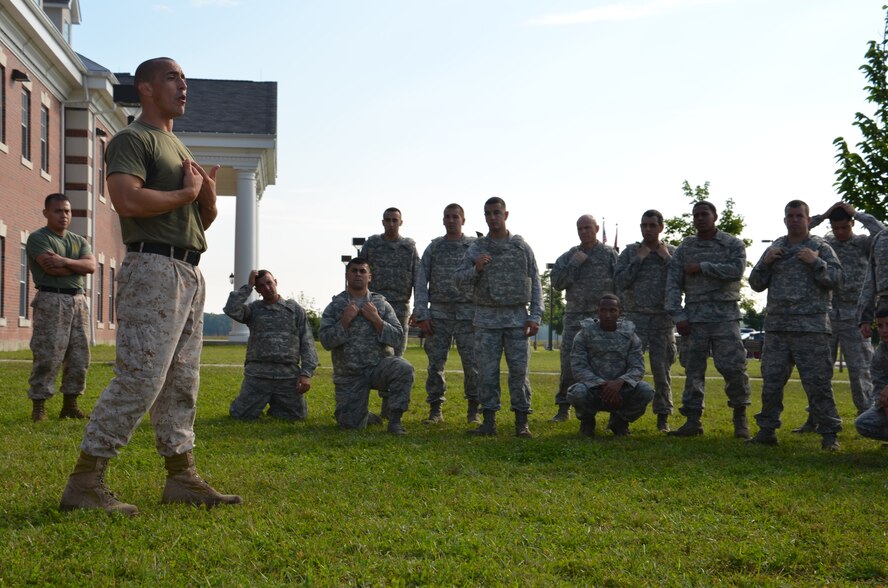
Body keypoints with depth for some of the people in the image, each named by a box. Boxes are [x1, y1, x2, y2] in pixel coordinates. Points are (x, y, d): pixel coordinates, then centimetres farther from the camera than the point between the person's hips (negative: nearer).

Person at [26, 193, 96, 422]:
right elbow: (51, 268, -16)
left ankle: (70, 405, 11)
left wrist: (65, 261, -13)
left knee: (79, 357, 4)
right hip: (51, 300, -6)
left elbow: (91, 265, 0)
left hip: (79, 300, 6)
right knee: (48, 356, -10)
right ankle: (38, 407, -5)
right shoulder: (38, 238, 0)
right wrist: (78, 266, -3)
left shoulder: (79, 241, 19)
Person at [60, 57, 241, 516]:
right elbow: (128, 200, -23)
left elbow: (203, 221, 28)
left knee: (182, 383, 10)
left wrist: (208, 195, 5)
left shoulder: (179, 148, 24)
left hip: (189, 272, 10)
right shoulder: (133, 139, -4)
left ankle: (182, 477, 15)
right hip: (153, 268, -10)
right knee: (139, 379, -13)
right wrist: (186, 192, -10)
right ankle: (85, 482, -9)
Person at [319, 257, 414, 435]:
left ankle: (395, 420, -18)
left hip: (379, 365, 0)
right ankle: (365, 416, 32)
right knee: (350, 424, -7)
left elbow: (396, 338, -4)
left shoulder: (381, 304, 4)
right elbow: (326, 341, -6)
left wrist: (376, 319, -16)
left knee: (404, 368, -32)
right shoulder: (335, 306, 4)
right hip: (349, 375, 0)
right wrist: (345, 320, -16)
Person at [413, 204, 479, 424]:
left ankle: (473, 410, 10)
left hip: (467, 314, -1)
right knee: (435, 363, 1)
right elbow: (421, 282, 5)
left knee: (472, 363, -3)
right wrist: (421, 315, -4)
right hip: (439, 313, 1)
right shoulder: (433, 248, 8)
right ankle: (435, 410, 11)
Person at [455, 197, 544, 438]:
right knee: (487, 371, 2)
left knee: (519, 370, -2)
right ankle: (489, 421, 9)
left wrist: (535, 316, -4)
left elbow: (535, 283, 5)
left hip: (517, 317, -1)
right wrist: (476, 268, -14)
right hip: (487, 318, 1)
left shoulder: (521, 247, 5)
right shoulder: (476, 248, 8)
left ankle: (522, 422, 4)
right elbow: (458, 278, 6)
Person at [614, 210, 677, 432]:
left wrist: (667, 259, -7)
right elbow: (619, 282, -4)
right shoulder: (630, 252, 7)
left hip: (663, 319, 1)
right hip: (635, 317, -1)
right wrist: (638, 260, -8)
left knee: (662, 367, 2)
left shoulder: (673, 253, 9)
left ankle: (663, 417, 10)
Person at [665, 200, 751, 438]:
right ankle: (693, 421, 9)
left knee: (733, 366, -10)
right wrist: (678, 315, -5)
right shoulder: (685, 247, 11)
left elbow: (737, 270, -14)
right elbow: (673, 282, 5)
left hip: (725, 314, -2)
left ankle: (740, 418, 5)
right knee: (693, 369, 3)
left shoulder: (733, 244, 5)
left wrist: (702, 267, -11)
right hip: (694, 316, 3)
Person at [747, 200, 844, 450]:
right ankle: (767, 431, 14)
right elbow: (756, 284, 16)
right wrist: (766, 263, 0)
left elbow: (836, 279, -2)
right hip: (777, 326, 4)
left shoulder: (821, 247, 6)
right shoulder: (774, 249, 17)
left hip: (811, 328, -4)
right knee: (771, 380, 5)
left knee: (817, 382, -5)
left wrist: (815, 262, -14)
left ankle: (829, 433, 1)